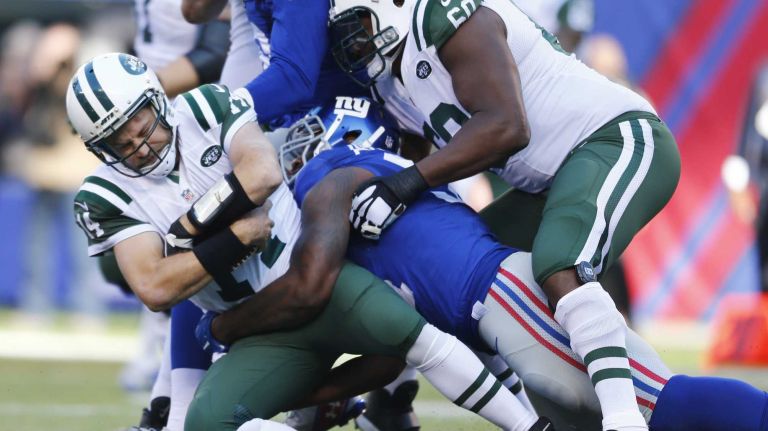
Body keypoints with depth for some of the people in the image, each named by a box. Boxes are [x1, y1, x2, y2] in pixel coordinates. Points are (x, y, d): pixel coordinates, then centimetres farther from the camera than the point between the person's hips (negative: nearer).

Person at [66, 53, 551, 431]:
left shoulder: (207, 108, -3)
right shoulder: (107, 197, -3)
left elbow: (263, 172, -21)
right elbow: (155, 289, -15)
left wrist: (189, 225, -17)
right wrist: (237, 237, -16)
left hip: (312, 275, -1)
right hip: (264, 337, 2)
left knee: (403, 328, -29)